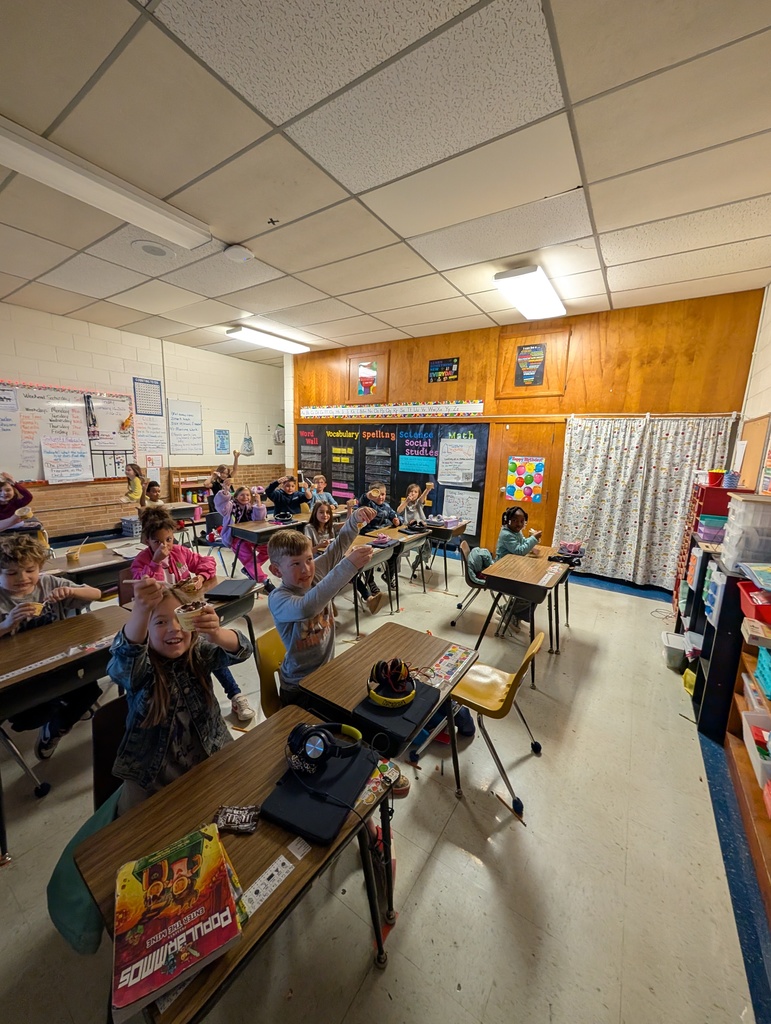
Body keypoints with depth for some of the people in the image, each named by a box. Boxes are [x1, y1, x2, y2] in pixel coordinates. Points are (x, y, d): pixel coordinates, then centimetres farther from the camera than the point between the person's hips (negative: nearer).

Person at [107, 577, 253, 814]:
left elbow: (241, 650, -27)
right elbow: (124, 654, -38)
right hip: (152, 777, -1)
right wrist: (140, 610, -59)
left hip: (210, 761, 1)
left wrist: (215, 634, -51)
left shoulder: (199, 652, -10)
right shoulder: (140, 668, -15)